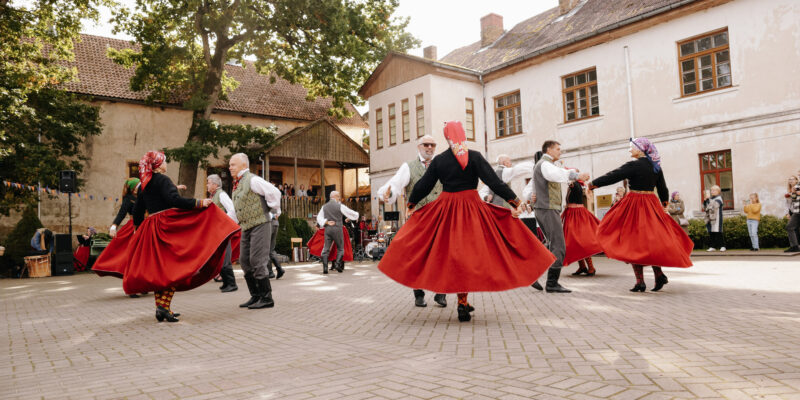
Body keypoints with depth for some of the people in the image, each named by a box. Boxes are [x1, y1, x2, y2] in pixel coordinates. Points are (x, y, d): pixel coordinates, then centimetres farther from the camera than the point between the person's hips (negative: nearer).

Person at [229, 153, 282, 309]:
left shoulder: (252, 180, -12)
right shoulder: (237, 183, 16)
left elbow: (274, 192, -21)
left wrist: (274, 210, -9)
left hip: (259, 226, -9)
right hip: (246, 228, 9)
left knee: (257, 262, -9)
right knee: (245, 261, 10)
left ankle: (266, 299, -1)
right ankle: (256, 296, 20)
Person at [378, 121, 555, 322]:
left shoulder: (439, 160, 1)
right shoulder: (475, 157, -6)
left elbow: (423, 185, 8)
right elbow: (494, 181, -11)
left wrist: (411, 204, 22)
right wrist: (514, 201, -7)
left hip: (445, 208, 2)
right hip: (472, 208, -2)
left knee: (452, 253, 10)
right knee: (468, 252, 2)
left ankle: (463, 303, 15)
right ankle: (462, 303, -1)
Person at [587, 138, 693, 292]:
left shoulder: (634, 165, -13)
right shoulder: (656, 166, 9)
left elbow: (612, 176, -13)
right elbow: (662, 188, 18)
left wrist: (593, 184, -2)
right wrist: (664, 202, 34)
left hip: (634, 204, -7)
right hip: (651, 204, 7)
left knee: (634, 241, -1)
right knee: (652, 239, 16)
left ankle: (640, 282, -2)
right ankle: (659, 275, 5)